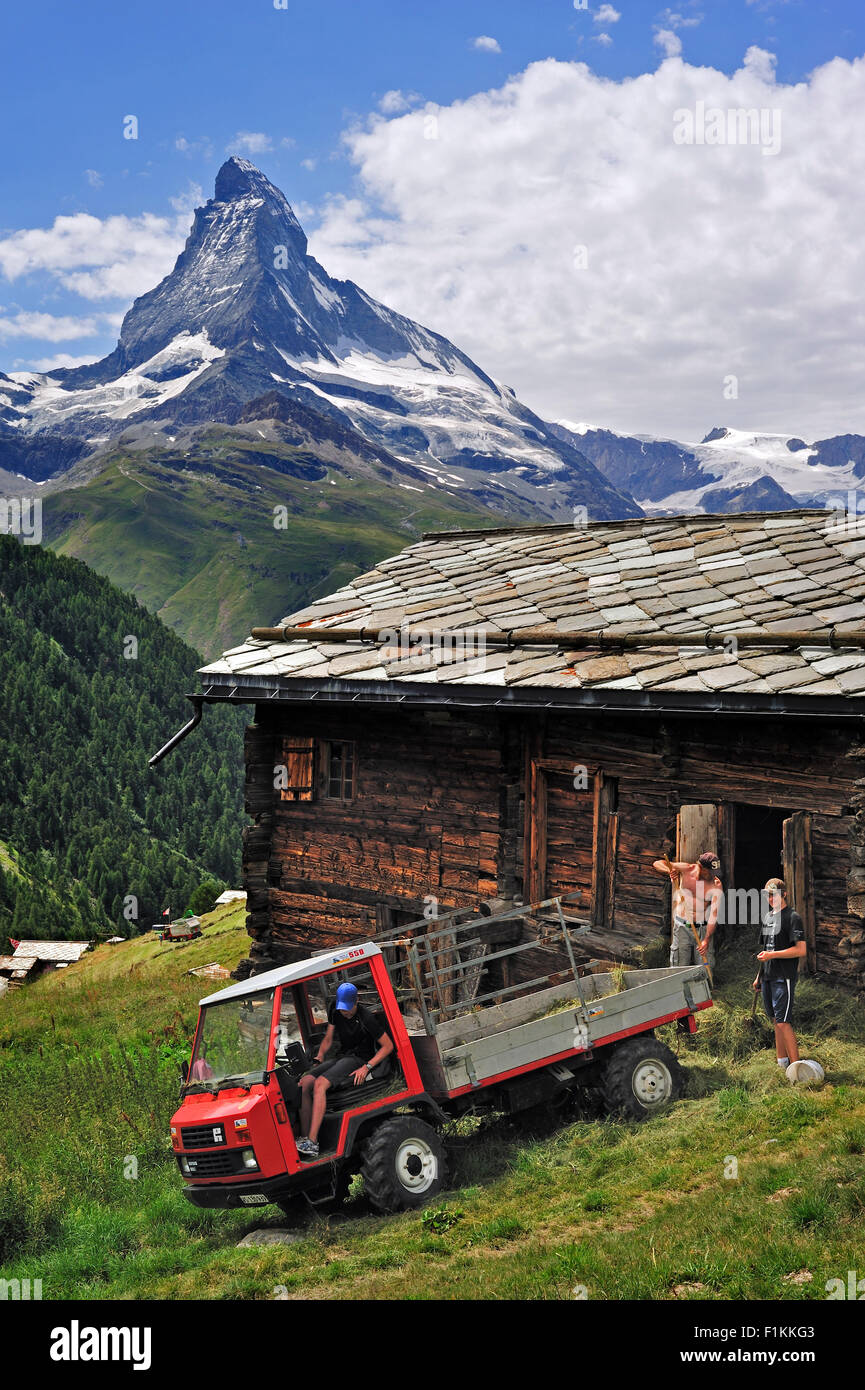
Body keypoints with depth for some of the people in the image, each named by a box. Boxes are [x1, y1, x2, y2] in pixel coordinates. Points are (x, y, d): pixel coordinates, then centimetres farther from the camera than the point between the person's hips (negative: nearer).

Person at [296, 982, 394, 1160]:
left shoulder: (366, 1017, -14)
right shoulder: (335, 1010, 7)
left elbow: (388, 1046, -12)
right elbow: (328, 1038, 19)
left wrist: (366, 1067, -19)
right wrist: (320, 1057, 3)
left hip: (359, 1059, -8)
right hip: (342, 1058, 8)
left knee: (320, 1084, -30)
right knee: (304, 1083, -16)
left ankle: (312, 1142, -37)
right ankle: (304, 1138, -20)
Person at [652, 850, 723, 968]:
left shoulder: (717, 885, -12)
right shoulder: (686, 870, -9)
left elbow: (714, 914, -16)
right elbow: (657, 864, -5)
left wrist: (707, 940, -23)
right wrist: (670, 870, -28)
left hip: (703, 928, -1)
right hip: (682, 927, 1)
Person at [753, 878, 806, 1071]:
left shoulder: (792, 917, -8)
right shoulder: (767, 917, 16)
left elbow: (801, 950, -16)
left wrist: (772, 955, -18)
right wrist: (759, 976, 21)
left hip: (784, 977, -8)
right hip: (768, 976, 8)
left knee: (782, 1022, -12)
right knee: (775, 1020, 11)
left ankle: (796, 1065, -8)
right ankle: (781, 1062, 18)